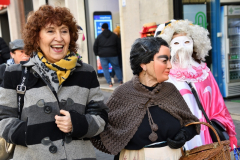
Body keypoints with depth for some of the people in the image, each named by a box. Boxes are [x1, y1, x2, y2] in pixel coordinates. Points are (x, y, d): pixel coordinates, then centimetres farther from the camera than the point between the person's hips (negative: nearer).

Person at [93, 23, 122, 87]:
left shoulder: (99, 36, 3)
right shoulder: (114, 35, 8)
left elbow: (95, 46, 5)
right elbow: (118, 46, 9)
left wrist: (97, 53, 17)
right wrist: (118, 53, 18)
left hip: (103, 55, -1)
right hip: (113, 55, 1)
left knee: (105, 69, 4)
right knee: (116, 67, 11)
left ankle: (109, 82, -3)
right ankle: (120, 81, 8)